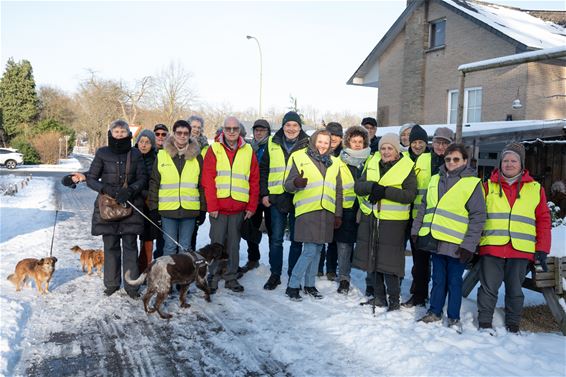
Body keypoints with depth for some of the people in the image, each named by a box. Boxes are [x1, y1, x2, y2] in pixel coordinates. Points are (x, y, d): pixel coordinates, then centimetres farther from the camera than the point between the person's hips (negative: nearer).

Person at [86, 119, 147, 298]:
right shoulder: (102, 153, 2)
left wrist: (130, 191, -14)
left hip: (131, 205, 0)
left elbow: (143, 178, 4)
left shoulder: (135, 154, 4)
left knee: (130, 245, 2)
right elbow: (91, 179, 3)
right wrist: (106, 189, -15)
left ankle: (131, 285, 10)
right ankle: (111, 283, 18)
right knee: (110, 246, 5)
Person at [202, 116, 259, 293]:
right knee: (217, 242, 3)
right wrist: (212, 205, -10)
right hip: (218, 207, -2)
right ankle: (214, 277, 14)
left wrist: (251, 206, 2)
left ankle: (231, 277, 18)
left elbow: (254, 180, 8)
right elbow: (208, 180, -3)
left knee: (234, 244, 8)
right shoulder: (214, 149, 2)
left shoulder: (248, 151, 8)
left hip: (239, 207, 2)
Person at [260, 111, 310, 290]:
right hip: (276, 198, 1)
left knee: (296, 239, 7)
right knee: (276, 239, 7)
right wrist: (264, 193, 1)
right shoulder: (272, 144, 7)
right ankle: (275, 274, 19)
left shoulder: (307, 145, 1)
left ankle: (293, 275, 20)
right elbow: (263, 170, 9)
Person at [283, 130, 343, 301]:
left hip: (326, 212, 5)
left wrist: (338, 214, 14)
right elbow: (288, 184, -1)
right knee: (310, 250, -10)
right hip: (307, 211, -5)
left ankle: (309, 284, 23)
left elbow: (338, 191, 19)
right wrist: (296, 182, -24)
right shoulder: (300, 157, 1)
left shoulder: (334, 162, 15)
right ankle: (293, 285, 2)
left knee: (317, 249, 10)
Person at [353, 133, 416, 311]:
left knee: (389, 261, -4)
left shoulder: (407, 168, -4)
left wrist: (384, 191, -23)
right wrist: (373, 186, -19)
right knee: (372, 257, 11)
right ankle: (378, 295, 26)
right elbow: (358, 186, 2)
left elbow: (409, 195, -14)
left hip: (393, 221, -5)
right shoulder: (372, 164, 9)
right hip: (370, 218, 5)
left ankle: (394, 299, 13)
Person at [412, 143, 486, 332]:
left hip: (456, 244, -4)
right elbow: (424, 207, 19)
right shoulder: (435, 180, 12)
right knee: (438, 279, 15)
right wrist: (416, 230, 13)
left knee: (454, 281, 7)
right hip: (435, 240, 4)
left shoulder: (472, 183, -4)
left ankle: (454, 318, 22)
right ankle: (434, 312, 29)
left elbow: (478, 217, -8)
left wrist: (469, 244, -13)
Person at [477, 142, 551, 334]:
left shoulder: (535, 188, 9)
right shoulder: (488, 186, 8)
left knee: (515, 290, 9)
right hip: (491, 247, 0)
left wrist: (542, 249, 2)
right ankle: (484, 324, 11)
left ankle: (513, 327, 21)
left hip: (521, 250, 1)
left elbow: (543, 220, 8)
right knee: (488, 288, 1)